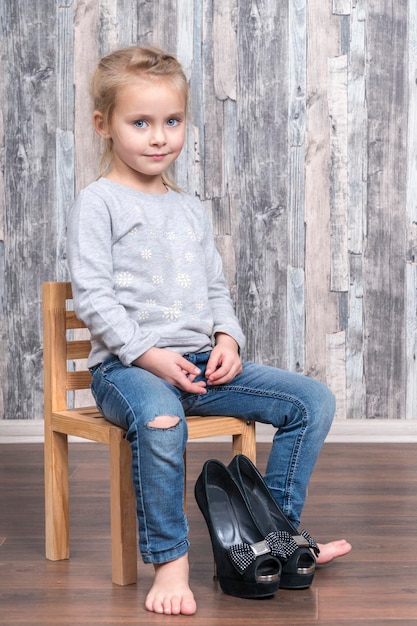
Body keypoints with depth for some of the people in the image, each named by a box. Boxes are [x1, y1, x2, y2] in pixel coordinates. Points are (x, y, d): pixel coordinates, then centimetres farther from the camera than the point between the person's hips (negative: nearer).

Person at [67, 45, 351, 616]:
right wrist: (149, 354, -19)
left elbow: (216, 288, 21)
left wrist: (227, 339, 0)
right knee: (159, 417, -41)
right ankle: (170, 561, -25)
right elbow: (92, 296, -10)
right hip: (125, 366, -7)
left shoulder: (190, 210, 19)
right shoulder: (98, 203, -2)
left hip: (201, 363, 7)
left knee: (313, 399, -2)